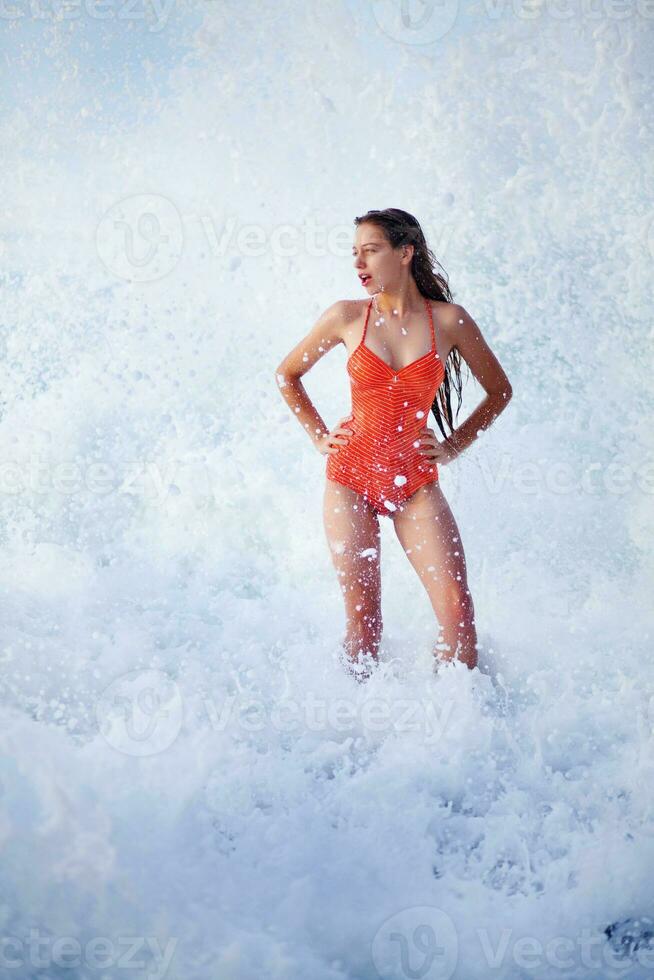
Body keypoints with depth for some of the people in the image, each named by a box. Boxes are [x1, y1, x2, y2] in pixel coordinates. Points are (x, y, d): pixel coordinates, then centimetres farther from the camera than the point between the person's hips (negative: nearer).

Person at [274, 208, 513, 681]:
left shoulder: (449, 320, -2)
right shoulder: (346, 317, 0)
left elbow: (499, 391, 11)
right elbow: (287, 374, 16)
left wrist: (455, 445, 4)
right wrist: (320, 437, 8)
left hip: (415, 483, 0)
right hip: (350, 476, 0)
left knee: (457, 609, -10)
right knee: (362, 620, -1)